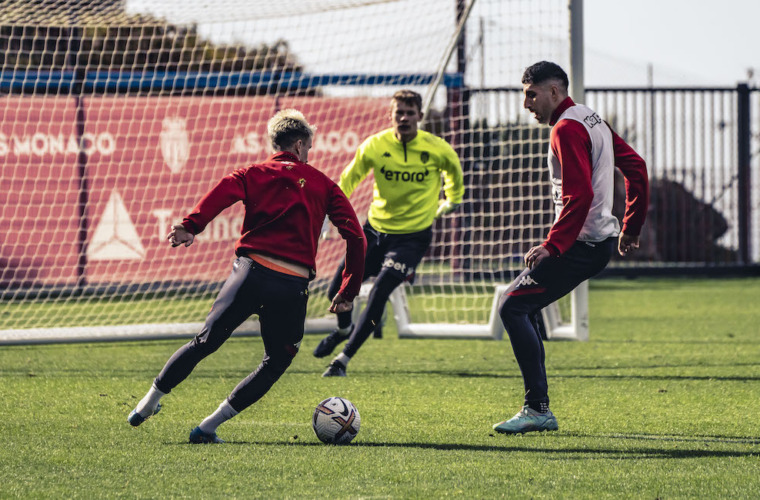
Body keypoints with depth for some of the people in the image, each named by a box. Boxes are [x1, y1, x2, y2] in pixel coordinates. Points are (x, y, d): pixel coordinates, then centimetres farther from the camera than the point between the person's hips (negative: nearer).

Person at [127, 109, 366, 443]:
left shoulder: (254, 174, 15)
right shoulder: (323, 184, 16)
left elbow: (224, 191, -9)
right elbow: (355, 237, 7)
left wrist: (191, 226, -22)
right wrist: (348, 291, 13)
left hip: (252, 270, 1)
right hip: (294, 286, -1)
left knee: (206, 342, 15)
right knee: (276, 362, 15)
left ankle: (148, 403, 22)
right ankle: (208, 428, 10)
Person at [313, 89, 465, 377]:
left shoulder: (437, 149, -12)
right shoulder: (375, 146, -10)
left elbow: (453, 170, 12)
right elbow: (350, 178, 5)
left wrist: (452, 200, 22)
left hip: (413, 235, -3)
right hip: (376, 227, 3)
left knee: (380, 291, -20)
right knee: (339, 286, 3)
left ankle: (344, 359, -13)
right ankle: (344, 329, 40)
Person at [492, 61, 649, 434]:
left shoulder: (567, 129, -14)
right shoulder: (593, 121, 17)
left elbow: (579, 195, -25)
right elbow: (635, 167, 22)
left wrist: (552, 246, -28)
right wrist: (631, 228, 26)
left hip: (580, 245, -10)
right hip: (602, 240, 10)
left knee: (513, 306, -10)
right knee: (522, 307, 15)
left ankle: (538, 409, -14)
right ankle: (537, 408, 12)